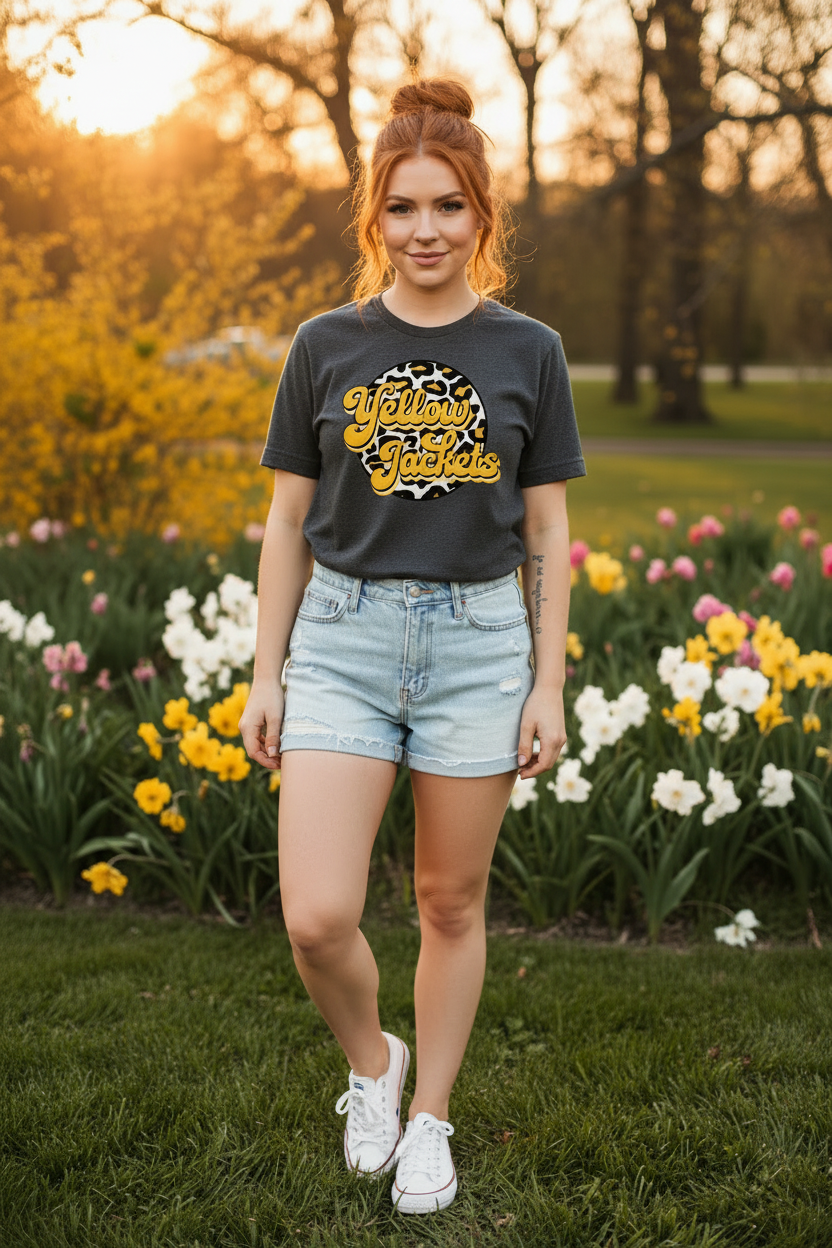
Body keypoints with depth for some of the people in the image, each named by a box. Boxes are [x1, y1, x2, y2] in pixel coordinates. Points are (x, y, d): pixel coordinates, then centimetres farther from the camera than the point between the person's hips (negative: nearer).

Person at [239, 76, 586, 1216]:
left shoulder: (528, 353, 2)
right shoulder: (326, 347, 3)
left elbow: (548, 535, 5)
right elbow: (289, 523, 6)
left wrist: (549, 687, 1)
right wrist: (265, 676, 4)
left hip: (480, 641, 0)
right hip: (344, 635, 0)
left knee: (452, 906, 10)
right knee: (317, 918, -9)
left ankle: (429, 1117, 31)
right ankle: (370, 1062, 23)